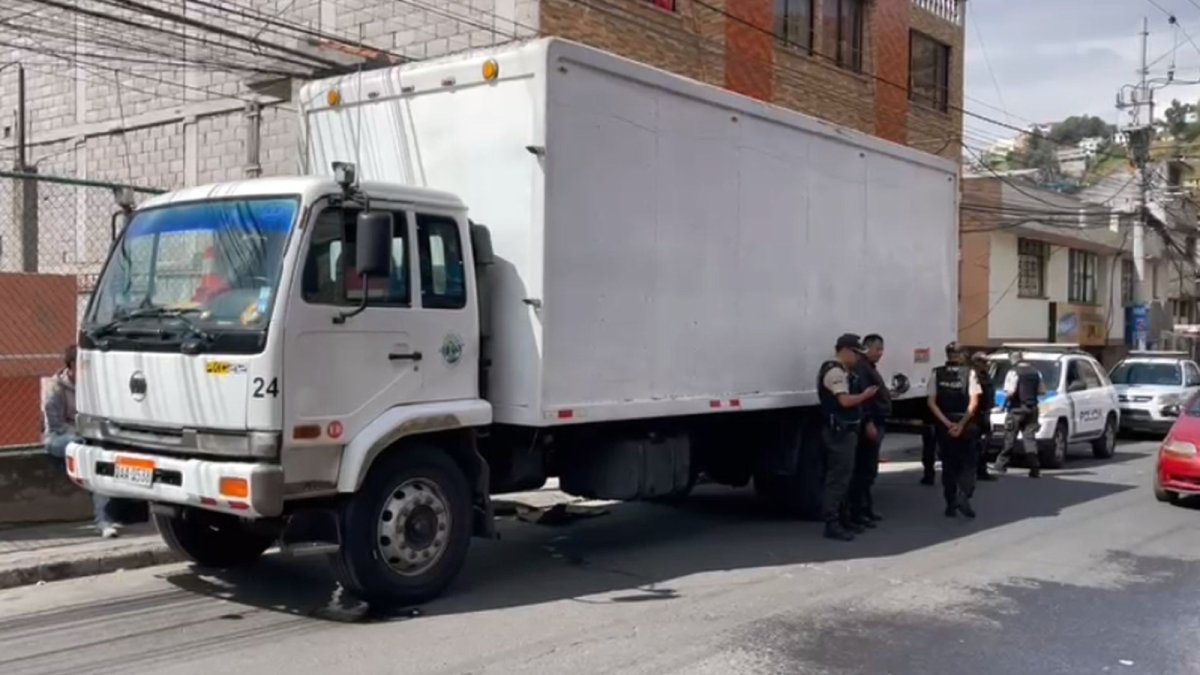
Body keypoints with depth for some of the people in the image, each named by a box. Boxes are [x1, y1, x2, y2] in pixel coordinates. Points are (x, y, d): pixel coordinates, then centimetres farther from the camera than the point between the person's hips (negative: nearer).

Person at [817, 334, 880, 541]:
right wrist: (866, 395, -10)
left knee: (843, 476, 16)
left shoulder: (843, 372, 18)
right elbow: (845, 401, -24)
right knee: (838, 477, -10)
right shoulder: (835, 372, -16)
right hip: (838, 431, -11)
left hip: (845, 431, 11)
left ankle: (842, 518, 24)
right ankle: (832, 524, -9)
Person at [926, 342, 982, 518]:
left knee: (948, 464, 12)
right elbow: (974, 402, -14)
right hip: (965, 424, -2)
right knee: (968, 462, 10)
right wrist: (961, 424, -15)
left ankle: (951, 504, 14)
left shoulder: (937, 374, -1)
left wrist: (947, 423, -9)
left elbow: (931, 402, -7)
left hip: (944, 425, 2)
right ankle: (963, 496, -9)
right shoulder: (969, 373, -6)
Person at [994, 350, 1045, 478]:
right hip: (1032, 408, 5)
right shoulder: (1035, 372, 9)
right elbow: (1042, 390, 9)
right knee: (1030, 438, 2)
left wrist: (1006, 399, 0)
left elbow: (1010, 392, -19)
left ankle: (1001, 465, 12)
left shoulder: (1013, 372, -10)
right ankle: (1035, 469, -6)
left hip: (1017, 409, -5)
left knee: (1009, 438, 4)